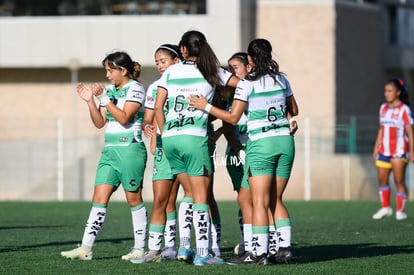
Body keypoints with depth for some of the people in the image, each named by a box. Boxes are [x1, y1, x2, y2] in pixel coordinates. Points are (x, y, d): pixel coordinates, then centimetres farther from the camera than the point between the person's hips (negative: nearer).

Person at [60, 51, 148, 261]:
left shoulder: (135, 89, -6)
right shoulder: (109, 91, 15)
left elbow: (124, 118, -16)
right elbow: (100, 122, 13)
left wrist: (104, 99, -17)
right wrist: (90, 101, 1)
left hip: (130, 148, -7)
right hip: (110, 149, 7)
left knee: (134, 199, 0)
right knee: (99, 198, -2)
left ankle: (139, 249, 9)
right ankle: (86, 248, -7)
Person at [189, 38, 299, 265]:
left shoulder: (247, 84, -8)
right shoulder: (281, 80, 9)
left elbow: (233, 117, -10)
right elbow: (294, 111, 20)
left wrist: (206, 106, -3)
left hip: (261, 144, -5)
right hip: (285, 140, 5)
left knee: (260, 203, -4)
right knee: (276, 200, 14)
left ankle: (260, 252, -9)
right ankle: (284, 247, 6)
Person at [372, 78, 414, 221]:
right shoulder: (383, 108, 12)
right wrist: (376, 147, 15)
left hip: (399, 150, -6)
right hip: (384, 150, 6)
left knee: (399, 181, -4)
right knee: (382, 180, 7)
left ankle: (400, 210, 0)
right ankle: (385, 208, 19)